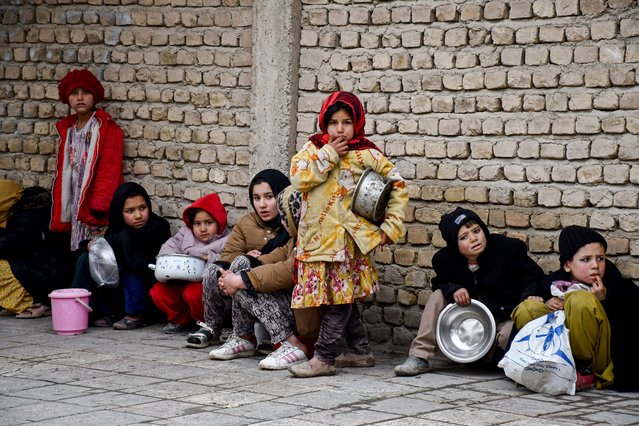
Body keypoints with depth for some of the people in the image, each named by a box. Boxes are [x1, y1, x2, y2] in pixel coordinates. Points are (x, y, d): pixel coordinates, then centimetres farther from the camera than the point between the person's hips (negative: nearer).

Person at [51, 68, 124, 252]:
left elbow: (109, 172, -12)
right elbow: (63, 175, 15)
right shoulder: (67, 130, 14)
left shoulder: (107, 129, -6)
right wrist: (60, 219, 10)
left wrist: (98, 207, -20)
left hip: (95, 210, -6)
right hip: (76, 209, 6)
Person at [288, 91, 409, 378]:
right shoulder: (313, 148, 8)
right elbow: (298, 178, -8)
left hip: (346, 237, -4)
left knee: (339, 296, -5)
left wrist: (391, 227, -4)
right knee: (342, 298, 11)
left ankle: (323, 358, -3)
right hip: (317, 236, 4)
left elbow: (398, 187, 1)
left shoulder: (367, 155, -2)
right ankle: (360, 351, 22)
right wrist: (328, 154, -10)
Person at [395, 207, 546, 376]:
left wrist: (531, 295, -32)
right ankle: (419, 357, -16)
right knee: (438, 296, -12)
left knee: (508, 335, -39)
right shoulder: (444, 259, -7)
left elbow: (534, 277, -9)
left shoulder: (509, 248, -16)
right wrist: (453, 289, -14)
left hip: (507, 319, -4)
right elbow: (441, 282, 11)